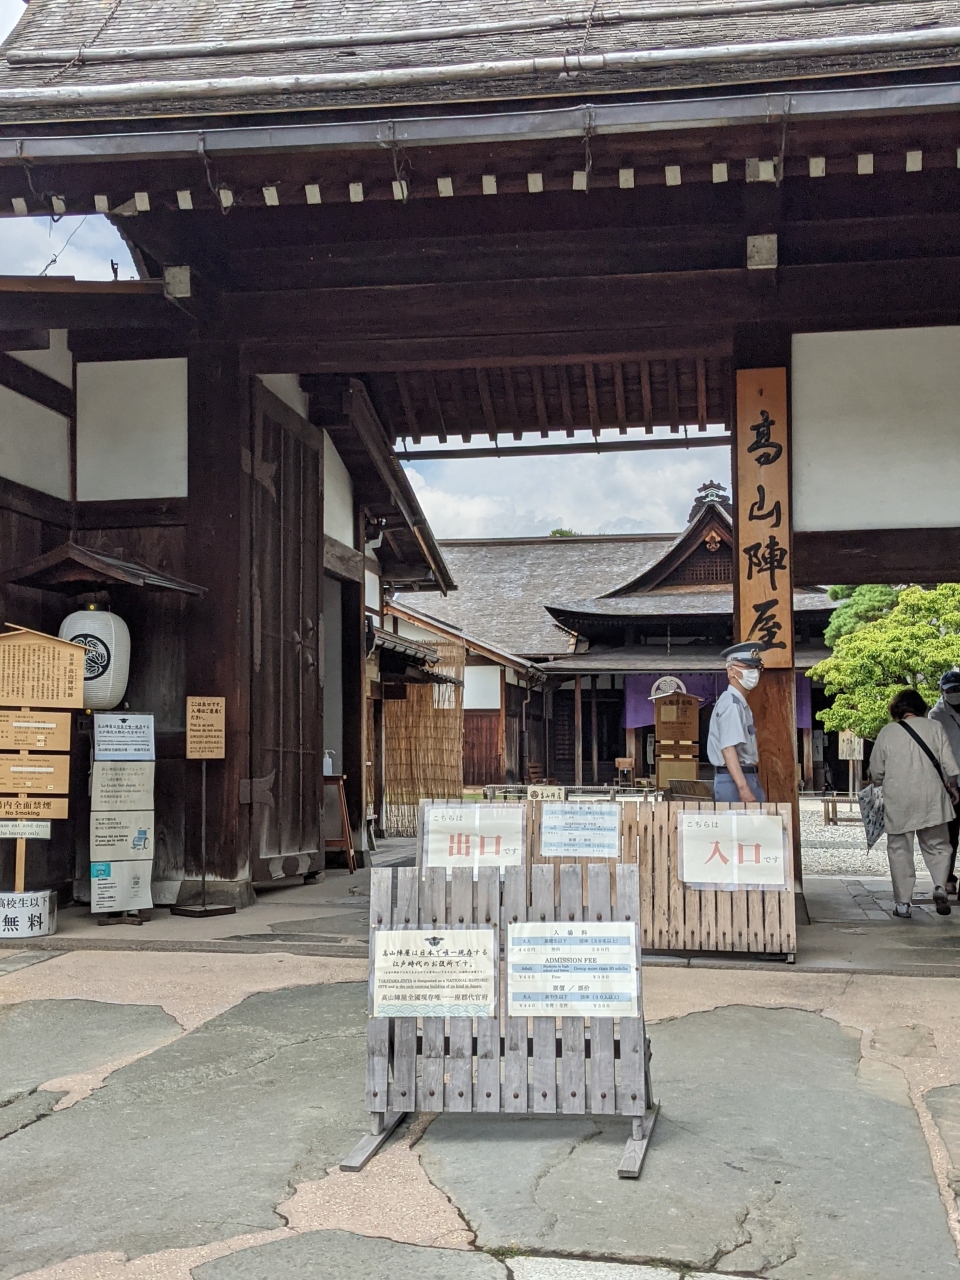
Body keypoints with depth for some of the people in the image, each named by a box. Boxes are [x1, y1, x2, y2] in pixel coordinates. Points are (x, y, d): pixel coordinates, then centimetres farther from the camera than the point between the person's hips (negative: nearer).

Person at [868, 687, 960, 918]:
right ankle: (940, 886, -8)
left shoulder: (887, 732, 0)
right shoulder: (935, 727, 1)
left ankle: (902, 902, 5)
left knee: (900, 849, 7)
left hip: (898, 801, 0)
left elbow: (876, 772, 4)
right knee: (937, 845, 13)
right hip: (931, 798, 1)